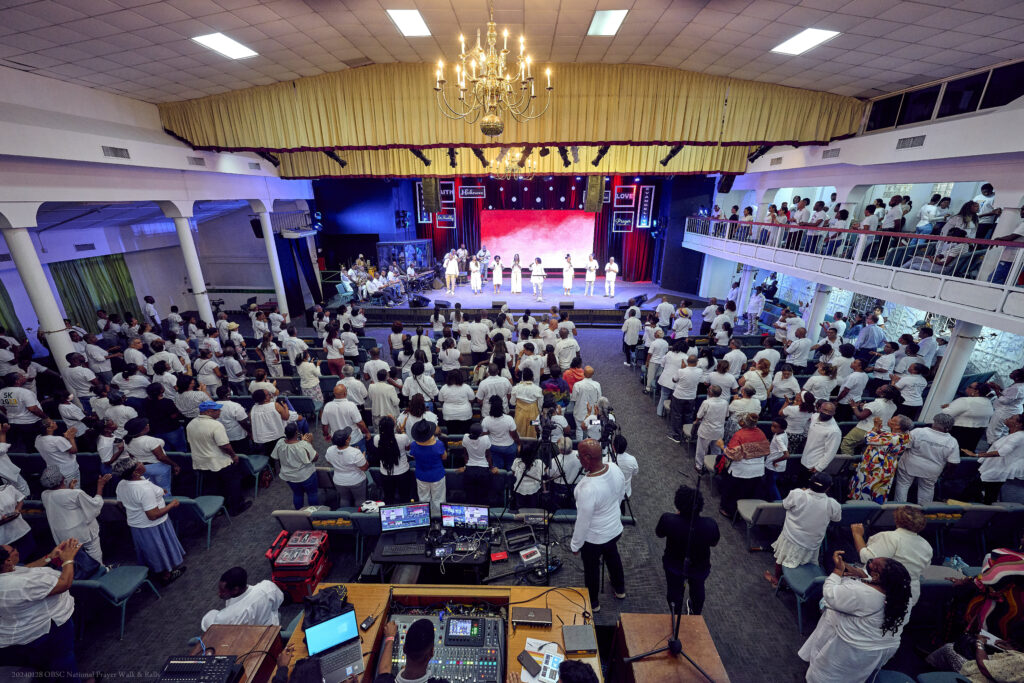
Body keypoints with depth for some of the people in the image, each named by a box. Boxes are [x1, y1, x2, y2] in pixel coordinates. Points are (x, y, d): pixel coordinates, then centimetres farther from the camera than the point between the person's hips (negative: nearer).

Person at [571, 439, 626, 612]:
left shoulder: (587, 488, -40)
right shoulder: (614, 468, -20)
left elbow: (583, 521, -26)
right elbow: (620, 494, 1)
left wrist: (575, 545, -9)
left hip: (594, 538, -6)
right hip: (615, 529, 6)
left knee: (591, 568, 21)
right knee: (613, 556, 33)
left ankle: (592, 603, 47)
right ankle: (620, 589, 58)